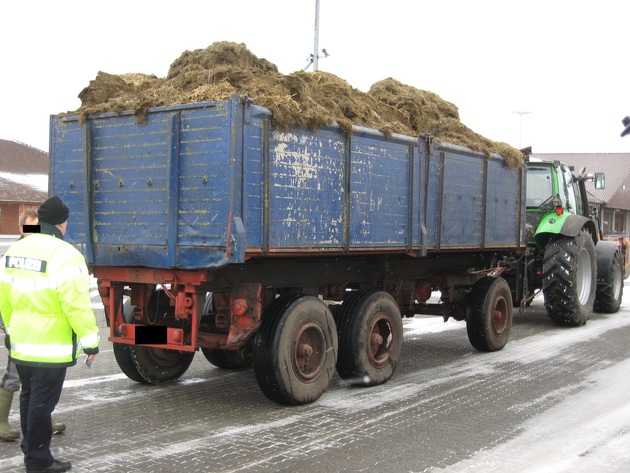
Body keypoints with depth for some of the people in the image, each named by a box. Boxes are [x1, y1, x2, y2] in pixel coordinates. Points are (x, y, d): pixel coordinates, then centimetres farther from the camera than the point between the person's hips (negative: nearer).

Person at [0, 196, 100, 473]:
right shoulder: (64, 255, -18)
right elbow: (76, 304, -21)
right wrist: (90, 340, -14)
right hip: (51, 347, -8)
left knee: (29, 398, 20)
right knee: (42, 404, 1)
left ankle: (31, 450, 33)